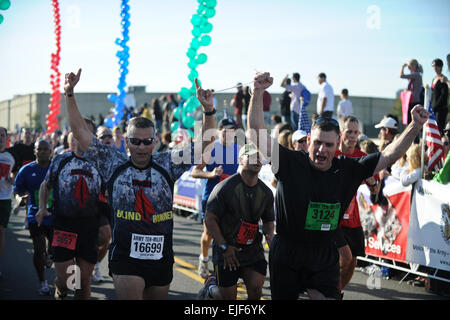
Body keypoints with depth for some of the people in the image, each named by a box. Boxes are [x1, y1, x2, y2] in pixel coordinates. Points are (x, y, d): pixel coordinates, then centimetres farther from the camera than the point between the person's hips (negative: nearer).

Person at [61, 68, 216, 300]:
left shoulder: (167, 165, 4)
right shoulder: (114, 165, 2)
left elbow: (205, 144, 3)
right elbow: (80, 131, 3)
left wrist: (208, 111, -10)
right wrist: (70, 94, -2)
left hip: (161, 257, 3)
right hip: (125, 257, -2)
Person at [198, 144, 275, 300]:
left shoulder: (266, 192, 6)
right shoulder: (225, 188, -10)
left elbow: (268, 220, 20)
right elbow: (210, 220, -9)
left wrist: (269, 234, -3)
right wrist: (224, 247, -15)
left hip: (253, 250, 4)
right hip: (227, 251, -3)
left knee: (256, 288, -16)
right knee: (228, 296, 1)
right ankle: (211, 286, 33)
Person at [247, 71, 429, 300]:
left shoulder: (348, 170, -2)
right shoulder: (290, 163, -10)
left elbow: (389, 155, 1)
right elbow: (257, 136, -16)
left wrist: (416, 125, -8)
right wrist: (258, 93, -25)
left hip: (324, 257, 1)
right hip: (286, 255, -1)